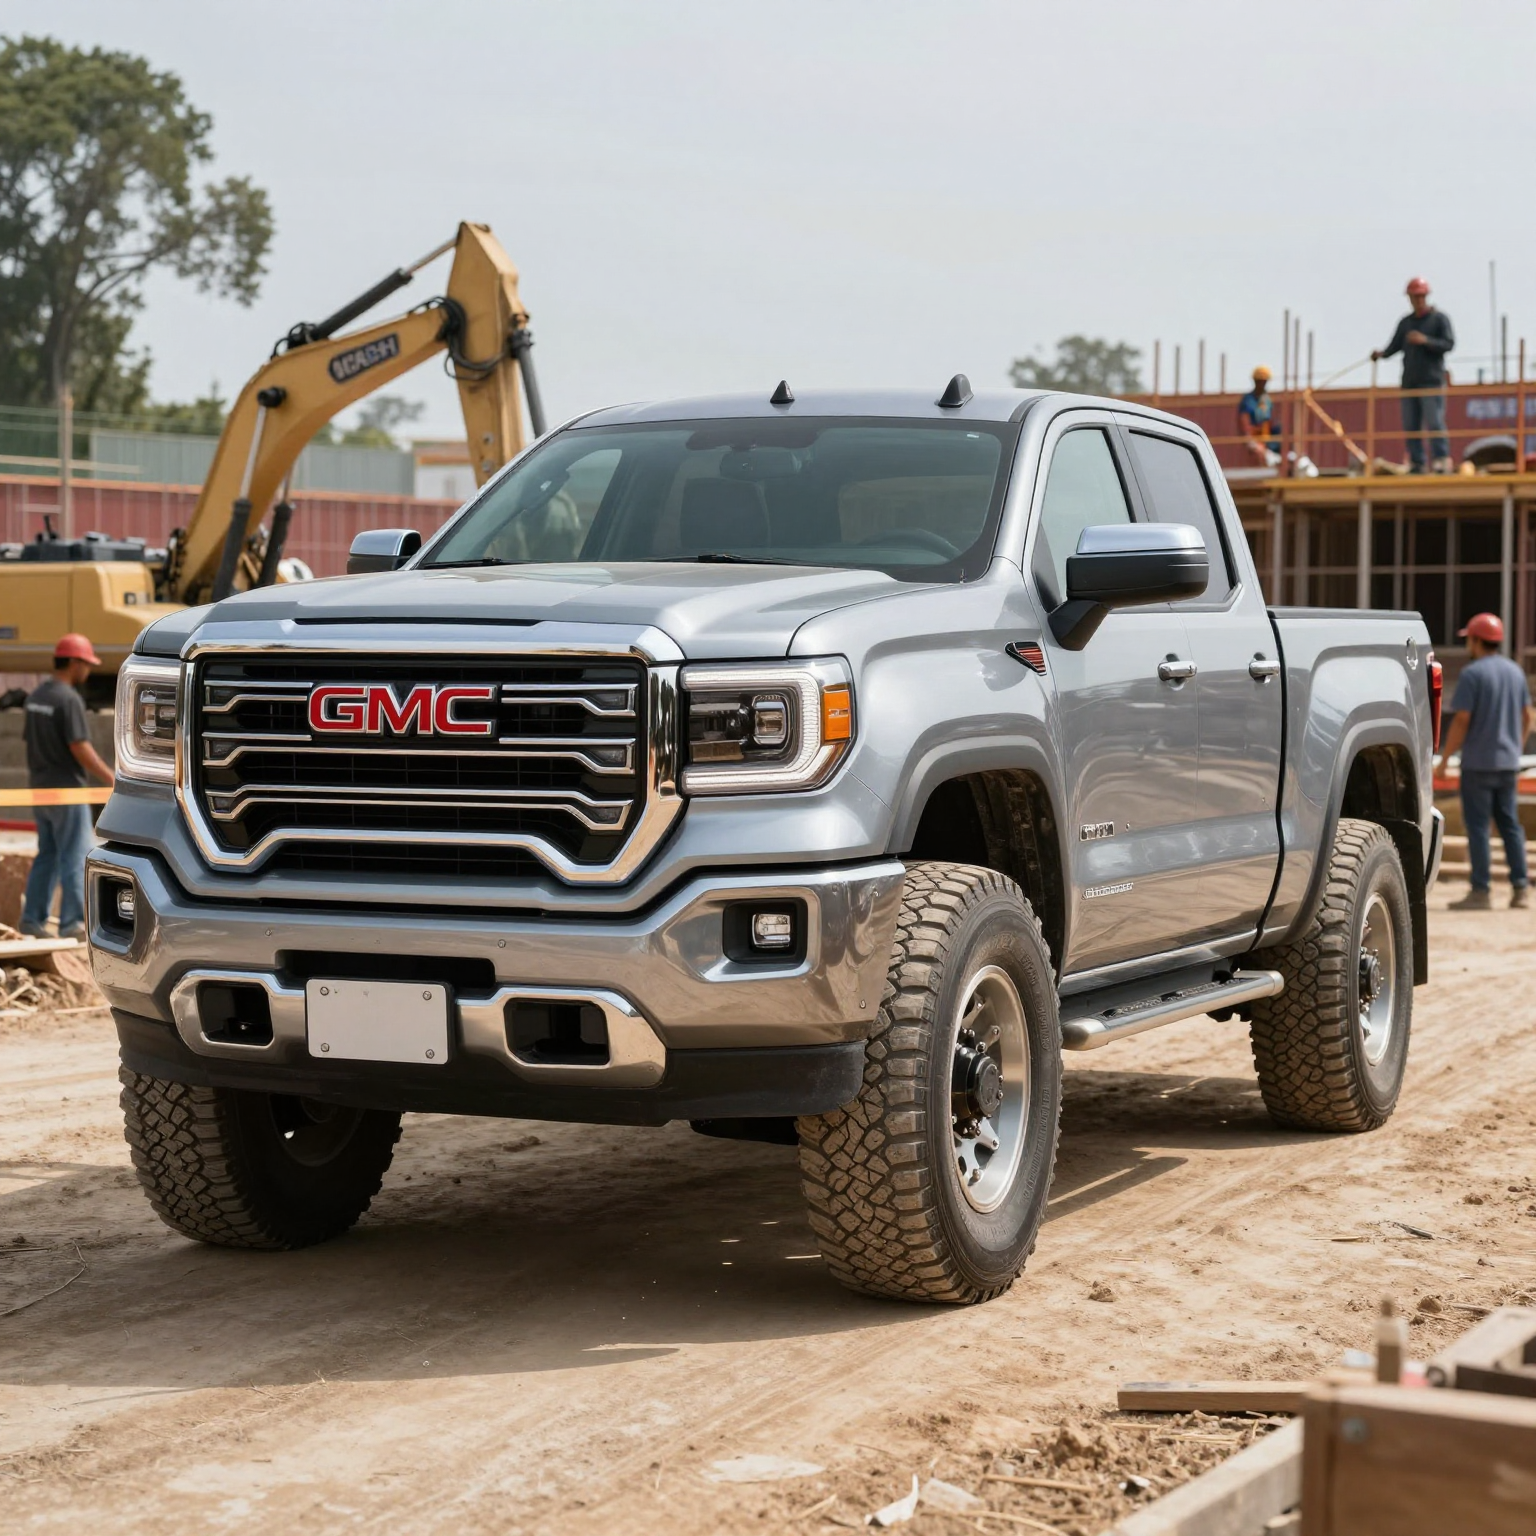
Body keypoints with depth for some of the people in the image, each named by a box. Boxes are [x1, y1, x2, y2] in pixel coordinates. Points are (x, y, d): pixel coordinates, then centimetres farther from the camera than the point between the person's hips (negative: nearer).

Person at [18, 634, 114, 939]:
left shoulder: (36, 696, 10)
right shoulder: (69, 699, -17)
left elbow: (34, 744, 14)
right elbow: (80, 748, -19)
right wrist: (113, 780, -13)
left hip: (41, 788, 8)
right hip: (66, 789, -8)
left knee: (47, 856, 14)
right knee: (74, 857, -2)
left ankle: (33, 920, 13)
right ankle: (72, 924, -2)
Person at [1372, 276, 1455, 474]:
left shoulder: (1439, 318, 3)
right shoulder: (1405, 322, 19)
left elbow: (1449, 344, -6)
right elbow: (1395, 345, 15)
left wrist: (1425, 341, -19)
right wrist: (1381, 353, -6)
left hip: (1432, 381, -6)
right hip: (1409, 381, 6)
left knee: (1434, 421, -13)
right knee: (1410, 425, 3)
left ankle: (1442, 460, -15)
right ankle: (1416, 463, 7)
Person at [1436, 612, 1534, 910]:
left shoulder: (1472, 673, -12)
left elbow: (1461, 720, -16)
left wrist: (1445, 757, -9)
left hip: (1478, 762, -7)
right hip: (1508, 762, 7)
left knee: (1478, 825, -3)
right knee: (1509, 824, 12)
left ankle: (1481, 891, -4)